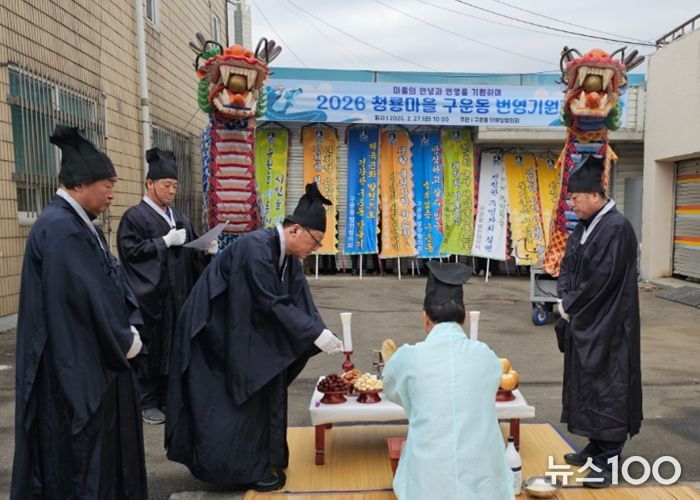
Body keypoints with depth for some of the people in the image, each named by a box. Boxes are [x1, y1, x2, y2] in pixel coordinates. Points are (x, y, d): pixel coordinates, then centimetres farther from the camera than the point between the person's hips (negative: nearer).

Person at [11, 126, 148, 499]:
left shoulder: (79, 225, 9)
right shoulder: (60, 229, -23)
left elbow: (113, 280, 9)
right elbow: (90, 297, -25)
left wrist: (131, 327, -4)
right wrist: (125, 342, -12)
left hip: (95, 360, 10)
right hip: (75, 368, -10)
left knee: (101, 448, 21)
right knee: (81, 457, 6)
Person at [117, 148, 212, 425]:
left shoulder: (178, 217, 13)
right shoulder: (134, 216, -7)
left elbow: (191, 252, 14)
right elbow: (130, 251, -16)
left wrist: (207, 250, -6)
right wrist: (164, 241, -19)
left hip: (178, 295, 7)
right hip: (151, 297, -7)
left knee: (175, 345, 11)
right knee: (151, 347, 2)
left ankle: (166, 396, 25)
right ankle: (147, 402, 15)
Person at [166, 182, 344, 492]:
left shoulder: (290, 257, -1)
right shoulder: (256, 247, -29)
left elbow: (301, 304, -3)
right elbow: (272, 303, -31)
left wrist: (325, 337, -15)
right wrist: (316, 334, -29)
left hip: (244, 334, 9)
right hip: (214, 333, -9)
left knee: (258, 396, 12)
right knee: (230, 403, 0)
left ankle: (256, 462, 25)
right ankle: (244, 470, 14)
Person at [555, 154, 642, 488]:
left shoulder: (616, 228, -18)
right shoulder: (584, 226, 9)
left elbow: (600, 280, -21)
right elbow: (568, 267, 13)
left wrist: (571, 307, -11)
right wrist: (565, 300, -3)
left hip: (606, 326, -9)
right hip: (584, 323, 9)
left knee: (605, 388, -1)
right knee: (586, 384, 15)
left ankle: (607, 460, 10)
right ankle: (596, 446, 29)